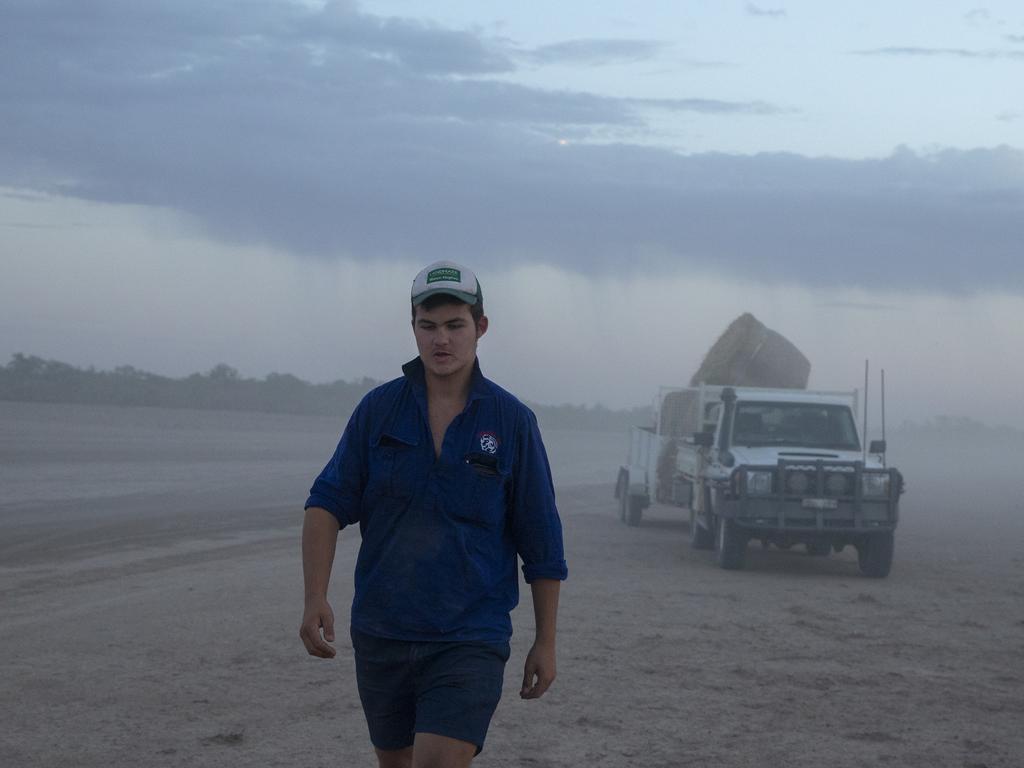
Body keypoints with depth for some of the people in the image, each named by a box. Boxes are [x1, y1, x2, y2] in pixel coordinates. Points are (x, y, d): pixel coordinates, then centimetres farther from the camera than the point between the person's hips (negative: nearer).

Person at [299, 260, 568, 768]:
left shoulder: (512, 421, -2)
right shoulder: (379, 409, 2)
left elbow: (542, 544, 4)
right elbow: (327, 504, -2)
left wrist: (546, 641, 5)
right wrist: (315, 599, -17)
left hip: (470, 641, -3)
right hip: (380, 634, 3)